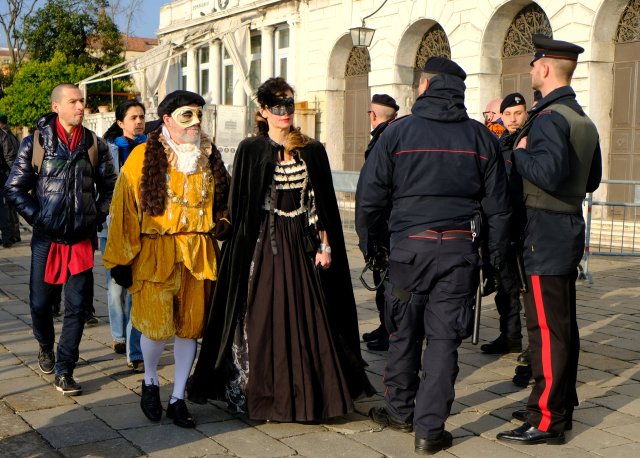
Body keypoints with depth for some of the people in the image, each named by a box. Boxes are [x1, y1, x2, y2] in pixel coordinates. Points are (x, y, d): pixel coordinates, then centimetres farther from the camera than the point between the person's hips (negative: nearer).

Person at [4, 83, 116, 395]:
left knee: (78, 306, 0)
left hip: (82, 240, 1)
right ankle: (46, 347, 38)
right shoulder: (35, 143, -1)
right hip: (46, 240, -1)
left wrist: (97, 216, 4)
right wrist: (38, 218, -6)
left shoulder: (95, 145, 5)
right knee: (40, 303, 7)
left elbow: (108, 186, 14)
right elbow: (14, 189, 1)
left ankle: (64, 371, 12)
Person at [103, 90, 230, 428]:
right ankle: (150, 381, 24)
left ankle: (178, 399, 20)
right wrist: (121, 260, -8)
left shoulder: (208, 156, 9)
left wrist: (222, 222, 1)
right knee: (157, 326, -8)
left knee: (190, 326, 5)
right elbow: (124, 207, -5)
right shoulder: (143, 157, -3)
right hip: (156, 252, -4)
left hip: (198, 253, 4)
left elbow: (223, 198, 23)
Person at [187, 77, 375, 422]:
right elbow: (239, 206, -1)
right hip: (265, 246, -2)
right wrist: (243, 248, -6)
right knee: (264, 318, 0)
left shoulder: (313, 151, 7)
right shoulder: (251, 150, 0)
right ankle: (263, 393, 12)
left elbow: (324, 204, 7)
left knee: (307, 317, 4)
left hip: (302, 244, 3)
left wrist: (325, 245, 0)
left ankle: (308, 393, 16)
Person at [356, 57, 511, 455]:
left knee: (404, 333, 15)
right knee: (443, 338, 5)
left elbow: (369, 196, -2)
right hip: (461, 249, 1)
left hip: (409, 246, -1)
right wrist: (496, 256, 13)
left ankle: (400, 410, 30)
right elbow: (498, 205, 6)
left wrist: (370, 244, 10)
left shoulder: (400, 131, -2)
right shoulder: (481, 137, 4)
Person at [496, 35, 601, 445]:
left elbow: (549, 173, -31)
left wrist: (519, 153, -14)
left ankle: (546, 420, 0)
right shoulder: (584, 120, 14)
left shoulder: (549, 117, -16)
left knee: (546, 326, -6)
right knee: (564, 323, 15)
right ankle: (562, 405, 26)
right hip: (571, 227, 10)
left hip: (546, 232, -10)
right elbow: (592, 180, 22)